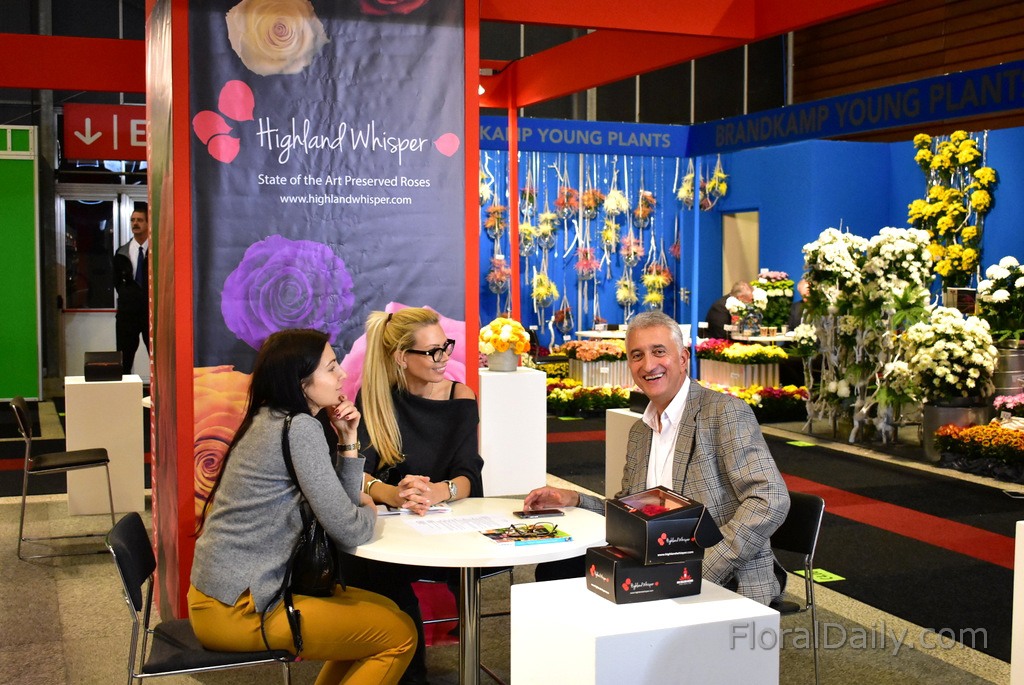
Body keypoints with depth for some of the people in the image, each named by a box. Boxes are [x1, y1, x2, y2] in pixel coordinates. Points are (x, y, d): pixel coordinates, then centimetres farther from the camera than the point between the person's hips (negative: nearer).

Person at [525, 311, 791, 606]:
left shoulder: (725, 412, -9)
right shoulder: (639, 432, 16)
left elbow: (771, 500, -19)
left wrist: (704, 573, -25)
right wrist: (573, 500, 5)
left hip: (728, 583, -8)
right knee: (555, 570, -8)